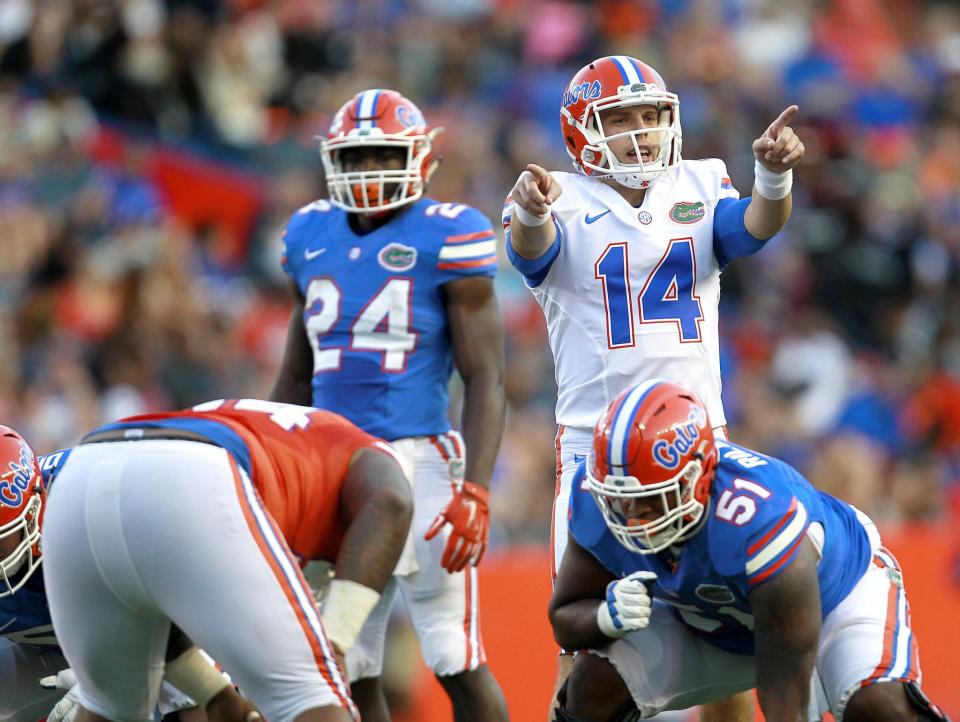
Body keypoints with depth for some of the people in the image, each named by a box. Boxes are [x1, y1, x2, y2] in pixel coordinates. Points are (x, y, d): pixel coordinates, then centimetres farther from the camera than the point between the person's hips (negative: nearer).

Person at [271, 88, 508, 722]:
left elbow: (486, 379, -9)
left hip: (418, 460, -6)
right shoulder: (312, 235, 12)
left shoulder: (446, 237, -6)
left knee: (458, 664, -7)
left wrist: (475, 492, -18)